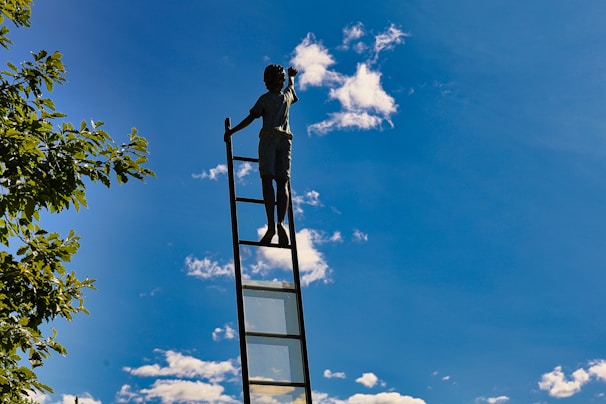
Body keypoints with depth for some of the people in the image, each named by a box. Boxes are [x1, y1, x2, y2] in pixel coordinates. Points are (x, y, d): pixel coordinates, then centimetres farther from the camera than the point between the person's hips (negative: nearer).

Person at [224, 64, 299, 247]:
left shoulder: (265, 98, 7)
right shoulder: (287, 96, 20)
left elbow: (250, 118, -1)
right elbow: (291, 85, 44)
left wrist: (232, 131, 6)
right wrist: (292, 76, 65)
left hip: (269, 137, -4)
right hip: (285, 139, 4)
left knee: (267, 180, -12)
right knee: (282, 182, -3)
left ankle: (271, 225, -27)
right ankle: (281, 222, -26)